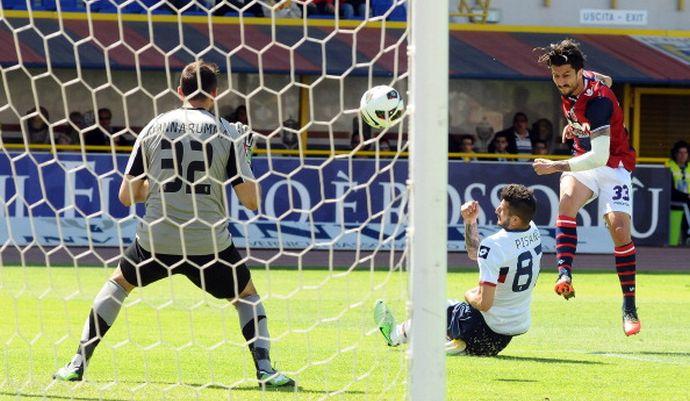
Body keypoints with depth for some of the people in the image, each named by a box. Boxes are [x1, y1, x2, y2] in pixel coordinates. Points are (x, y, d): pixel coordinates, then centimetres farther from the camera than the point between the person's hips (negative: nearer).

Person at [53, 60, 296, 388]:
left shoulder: (155, 128, 5)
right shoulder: (228, 133, -1)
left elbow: (127, 196, 7)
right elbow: (251, 201, -3)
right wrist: (245, 157, 14)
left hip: (157, 241, 1)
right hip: (209, 244, -1)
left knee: (118, 283, 27)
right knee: (247, 296, 22)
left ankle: (78, 364, 19)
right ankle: (264, 370, 4)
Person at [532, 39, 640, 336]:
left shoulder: (597, 100, -29)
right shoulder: (570, 88, -5)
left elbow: (599, 157, -35)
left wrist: (555, 166, -35)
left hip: (613, 166, -6)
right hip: (584, 161, 6)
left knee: (619, 229, -18)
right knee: (567, 200, -27)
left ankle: (629, 306, -6)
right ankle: (565, 274, -41)